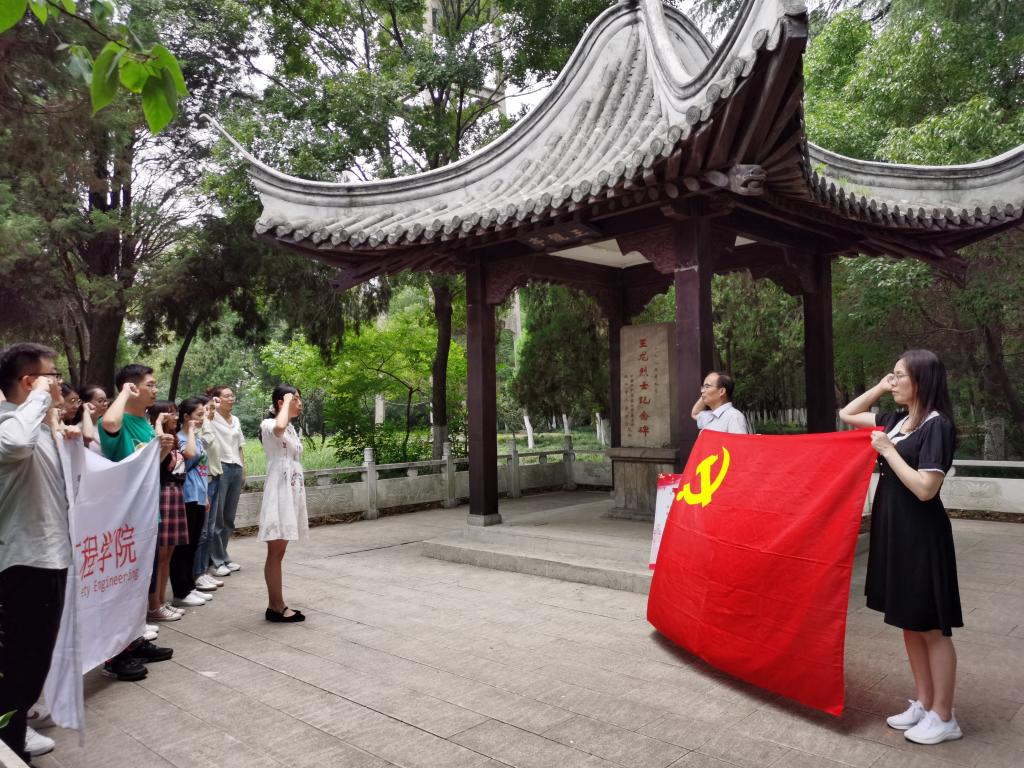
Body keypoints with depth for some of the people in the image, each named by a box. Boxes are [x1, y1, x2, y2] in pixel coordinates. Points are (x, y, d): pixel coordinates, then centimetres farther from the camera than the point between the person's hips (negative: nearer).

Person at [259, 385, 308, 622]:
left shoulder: (292, 428, 18)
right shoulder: (268, 424, -9)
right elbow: (279, 428, -36)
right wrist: (287, 402, -20)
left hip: (292, 490, 9)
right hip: (278, 491, -9)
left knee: (279, 551, 11)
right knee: (275, 552, -4)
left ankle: (277, 605, 16)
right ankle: (276, 607, 2)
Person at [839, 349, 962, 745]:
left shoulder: (937, 426, -16)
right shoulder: (898, 420, 7)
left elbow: (925, 489, -22)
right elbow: (847, 415, 18)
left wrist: (888, 450, -16)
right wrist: (879, 387, 7)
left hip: (921, 535, -8)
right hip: (893, 530, 8)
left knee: (931, 628, 4)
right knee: (909, 624, 16)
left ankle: (944, 717, 17)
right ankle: (923, 703, 29)